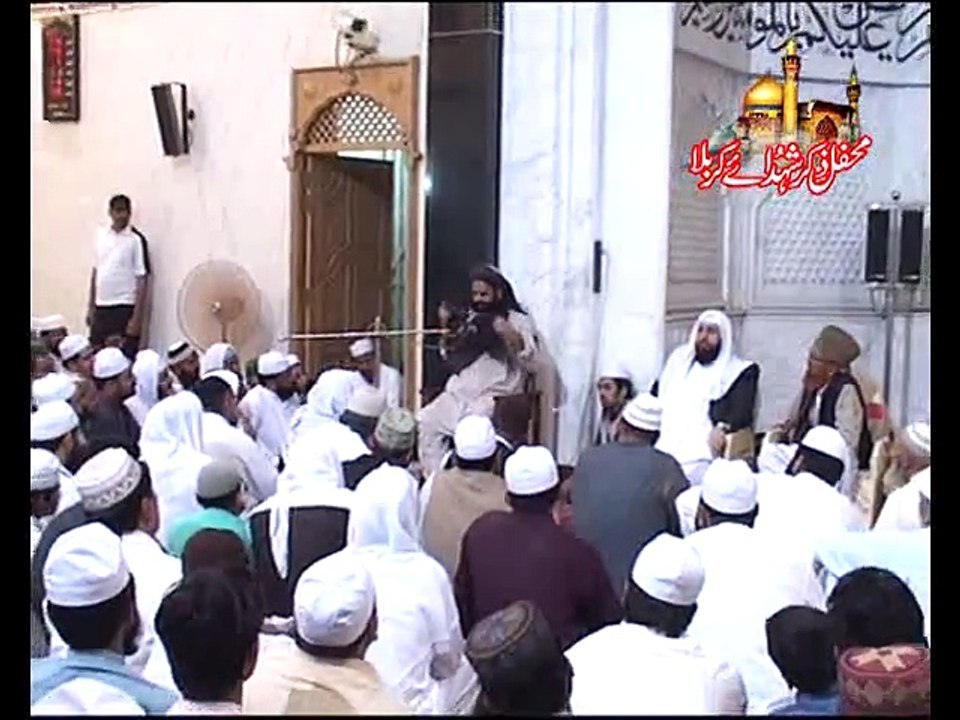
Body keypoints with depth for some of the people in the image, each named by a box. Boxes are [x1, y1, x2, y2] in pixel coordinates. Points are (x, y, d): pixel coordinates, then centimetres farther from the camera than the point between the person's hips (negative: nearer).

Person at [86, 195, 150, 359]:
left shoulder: (136, 239, -7)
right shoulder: (101, 235, 8)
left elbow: (142, 280, -9)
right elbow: (96, 271, 16)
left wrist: (137, 318, -14)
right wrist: (91, 306, 14)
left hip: (124, 308, -5)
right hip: (101, 307, 5)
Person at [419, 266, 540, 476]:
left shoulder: (518, 321, 4)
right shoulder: (470, 319, 20)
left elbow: (532, 363, -6)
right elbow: (452, 357, 25)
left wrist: (512, 337, -20)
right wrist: (446, 328, 11)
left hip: (495, 397, -5)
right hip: (459, 393, 6)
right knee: (426, 420, -16)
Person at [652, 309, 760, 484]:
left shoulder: (739, 371, 6)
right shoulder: (678, 360, 22)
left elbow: (742, 412, -7)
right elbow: (654, 395, 27)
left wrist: (723, 427, -26)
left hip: (699, 452, -4)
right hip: (662, 447, 4)